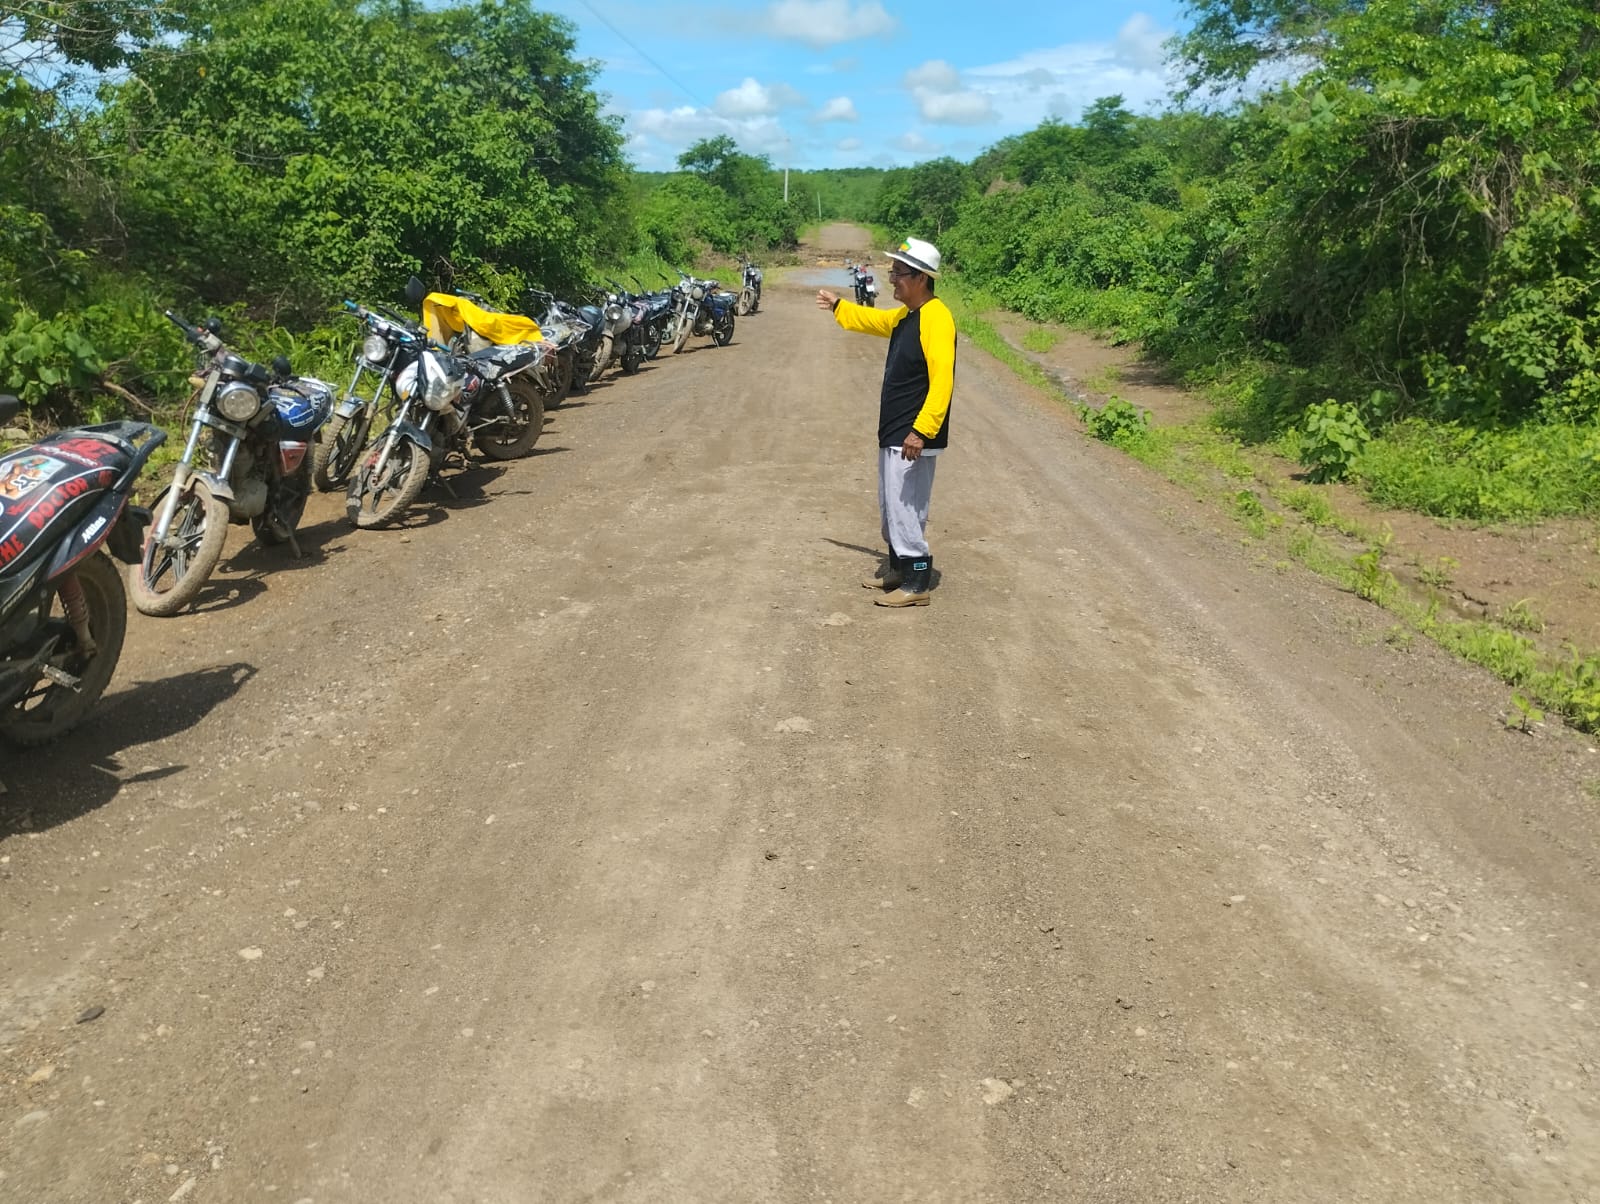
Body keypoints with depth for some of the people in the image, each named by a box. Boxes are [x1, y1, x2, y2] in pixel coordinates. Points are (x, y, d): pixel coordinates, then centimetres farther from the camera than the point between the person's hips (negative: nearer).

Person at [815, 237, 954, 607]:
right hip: (892, 433, 10)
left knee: (906, 509, -5)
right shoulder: (904, 316, 12)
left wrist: (922, 431, -31)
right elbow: (873, 320, 37)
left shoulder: (936, 317, -18)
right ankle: (898, 567, 33)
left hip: (913, 437, -10)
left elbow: (942, 382, -26)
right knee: (890, 506, 19)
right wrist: (838, 306, 43)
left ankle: (916, 584, 5)